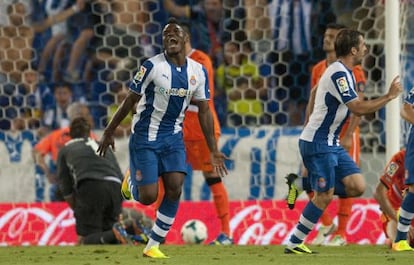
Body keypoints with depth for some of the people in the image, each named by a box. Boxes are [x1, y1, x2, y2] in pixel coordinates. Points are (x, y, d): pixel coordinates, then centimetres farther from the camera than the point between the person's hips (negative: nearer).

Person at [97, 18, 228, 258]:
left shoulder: (198, 72, 0)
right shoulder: (153, 66, -14)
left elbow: (204, 111, 7)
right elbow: (130, 100, -6)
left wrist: (214, 150, 5)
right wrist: (109, 132, -1)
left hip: (173, 137, 4)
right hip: (145, 137, -4)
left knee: (175, 189, -12)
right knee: (148, 197, -8)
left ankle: (153, 245, 3)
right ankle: (131, 180, 31)